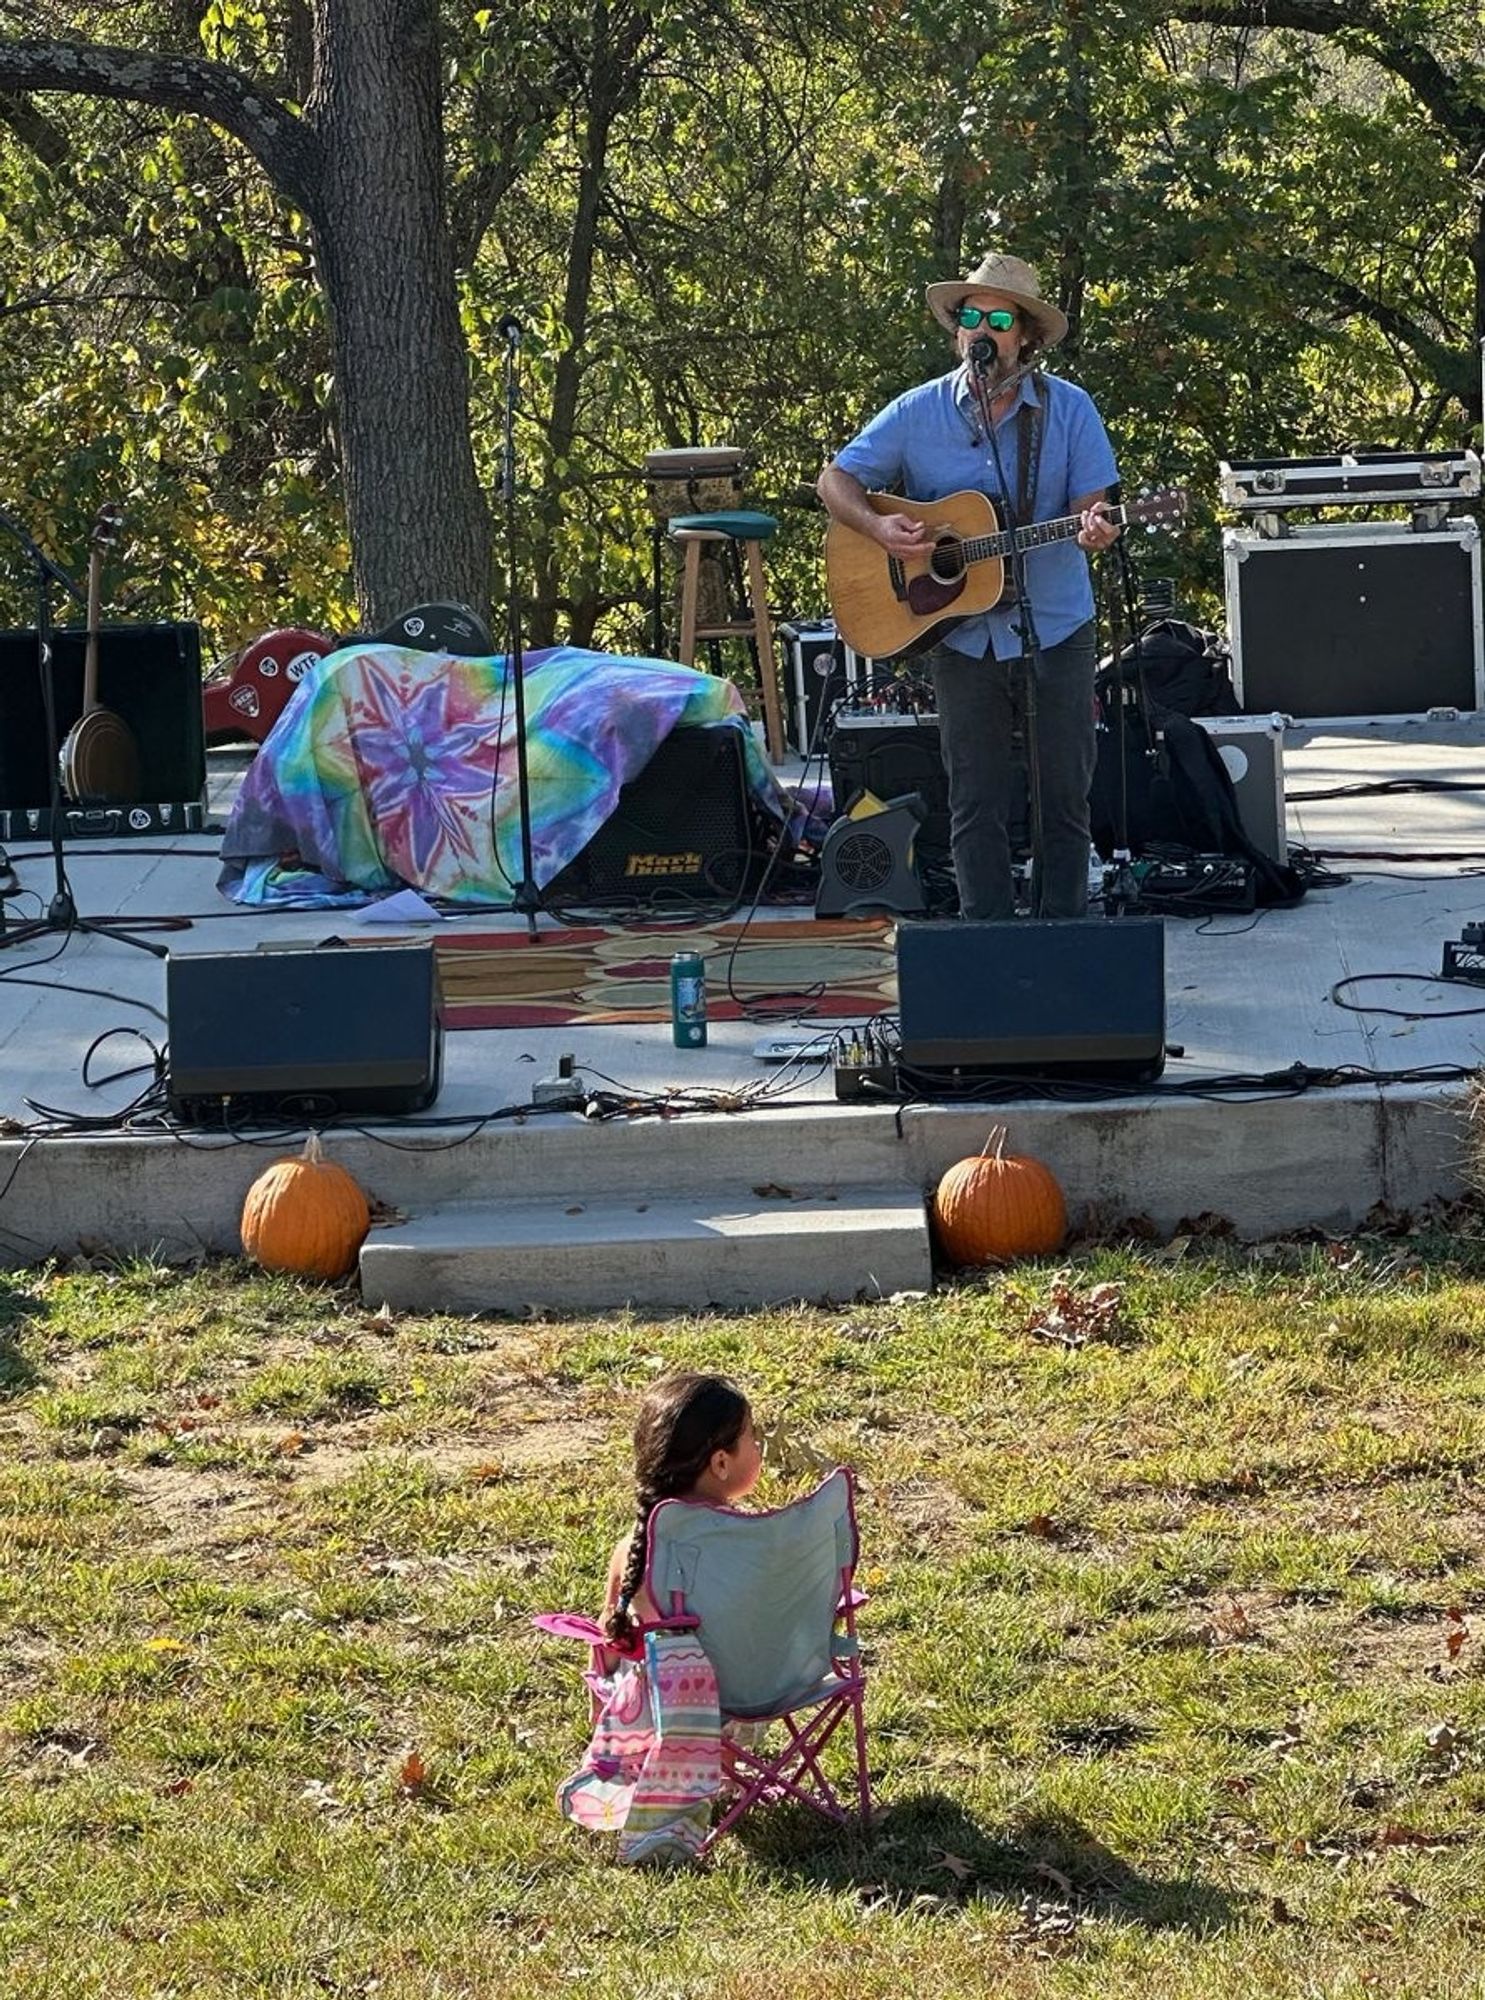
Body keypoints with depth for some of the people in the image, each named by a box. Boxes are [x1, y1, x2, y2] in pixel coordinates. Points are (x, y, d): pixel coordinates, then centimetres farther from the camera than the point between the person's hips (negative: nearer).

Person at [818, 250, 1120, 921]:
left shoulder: (1068, 408, -1)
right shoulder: (918, 413, 1)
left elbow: (1091, 501, -5)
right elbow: (836, 480, 4)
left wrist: (1095, 525, -29)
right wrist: (877, 526, -15)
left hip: (1056, 631, -1)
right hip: (960, 633, 1)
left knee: (1065, 795, 3)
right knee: (975, 802, 4)